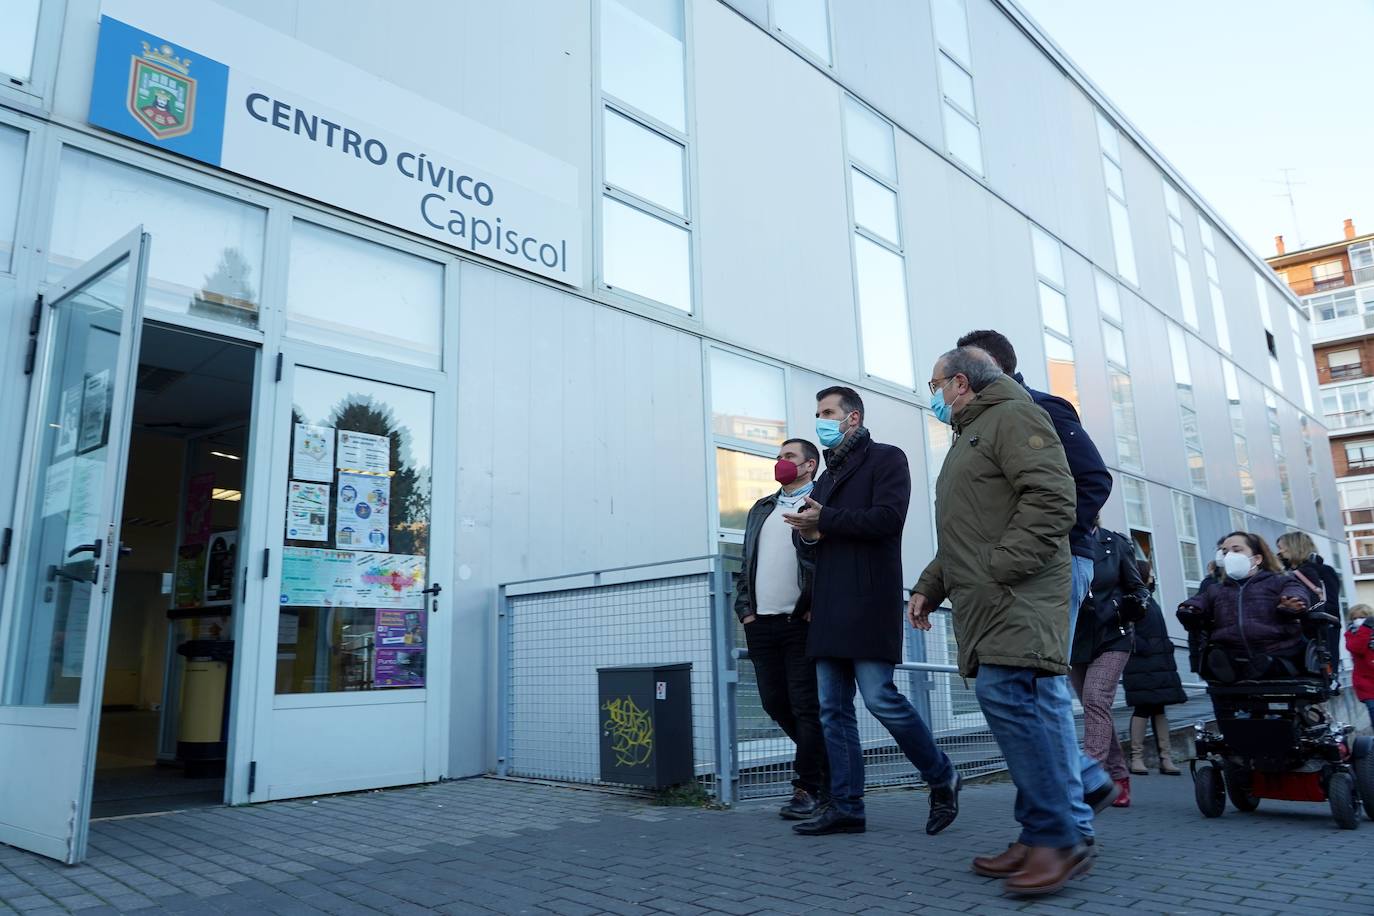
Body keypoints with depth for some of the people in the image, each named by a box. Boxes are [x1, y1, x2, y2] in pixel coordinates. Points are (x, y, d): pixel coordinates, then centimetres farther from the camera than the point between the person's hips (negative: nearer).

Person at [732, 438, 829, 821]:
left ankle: (808, 789, 7)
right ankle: (824, 761, 29)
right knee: (775, 703, 10)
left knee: (806, 706, -3)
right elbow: (746, 562, 19)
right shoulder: (761, 509, 20)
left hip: (803, 622, -6)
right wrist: (745, 609, 8)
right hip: (761, 624, 7)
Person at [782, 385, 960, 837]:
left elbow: (887, 517, -15)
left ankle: (941, 777, 11)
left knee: (881, 698, -11)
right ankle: (846, 807, 10)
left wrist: (824, 520, -10)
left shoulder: (886, 459, 2)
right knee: (833, 710, 4)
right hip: (830, 608, 8)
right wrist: (809, 535, 2)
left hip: (869, 602, -8)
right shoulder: (827, 477, 25)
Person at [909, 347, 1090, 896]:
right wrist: (930, 585, 21)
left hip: (1015, 596, -9)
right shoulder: (969, 436, 28)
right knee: (1019, 706, 6)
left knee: (1004, 695, -18)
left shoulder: (1013, 415, -2)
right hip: (985, 602, 9)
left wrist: (998, 568, -20)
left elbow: (1052, 499, -16)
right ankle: (1040, 839, 10)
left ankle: (1058, 839, -11)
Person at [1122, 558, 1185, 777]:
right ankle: (1136, 757, 1)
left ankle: (1166, 757, 12)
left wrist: (1166, 649, 12)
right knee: (1143, 708, -6)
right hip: (1141, 665, -9)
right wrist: (1146, 649, -18)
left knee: (1158, 709, 9)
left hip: (1159, 663, 9)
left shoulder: (1148, 599, 19)